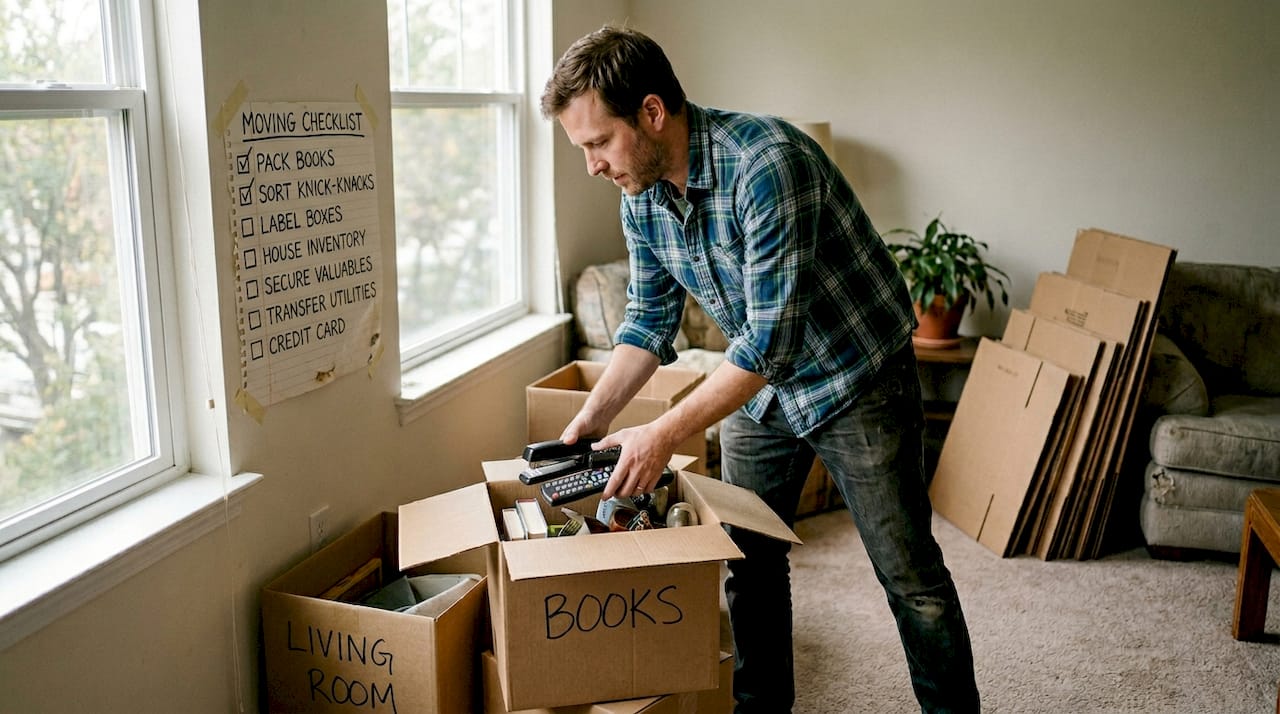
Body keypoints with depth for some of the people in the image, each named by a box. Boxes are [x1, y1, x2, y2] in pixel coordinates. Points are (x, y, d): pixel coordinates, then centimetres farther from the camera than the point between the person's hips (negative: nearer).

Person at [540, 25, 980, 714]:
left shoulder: (766, 162, -31)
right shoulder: (641, 195, -6)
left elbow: (772, 335, -32)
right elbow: (651, 317, 4)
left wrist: (666, 433, -29)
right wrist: (590, 418, -7)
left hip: (855, 380, -7)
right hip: (757, 384, 7)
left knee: (910, 576, 1)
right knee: (748, 561, 14)